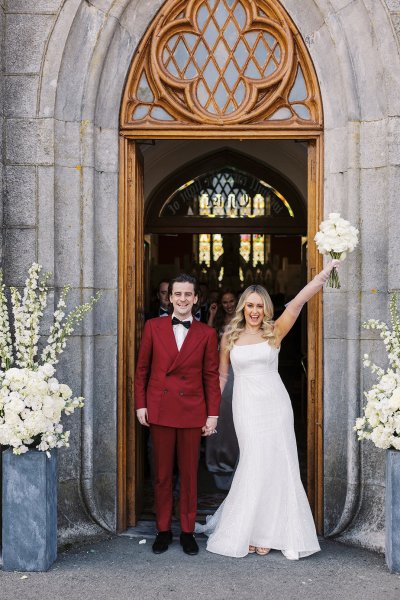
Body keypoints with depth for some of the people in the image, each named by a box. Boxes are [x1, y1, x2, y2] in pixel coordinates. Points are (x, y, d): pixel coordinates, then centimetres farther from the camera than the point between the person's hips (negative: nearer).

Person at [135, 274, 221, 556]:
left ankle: (188, 531, 21)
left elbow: (212, 376, 3)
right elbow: (142, 368, 6)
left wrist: (213, 414, 0)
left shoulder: (207, 334, 3)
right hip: (160, 410, 0)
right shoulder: (153, 327, 4)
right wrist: (140, 404, 1)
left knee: (190, 474, 7)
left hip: (192, 411, 0)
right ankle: (163, 530, 22)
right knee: (162, 474, 9)